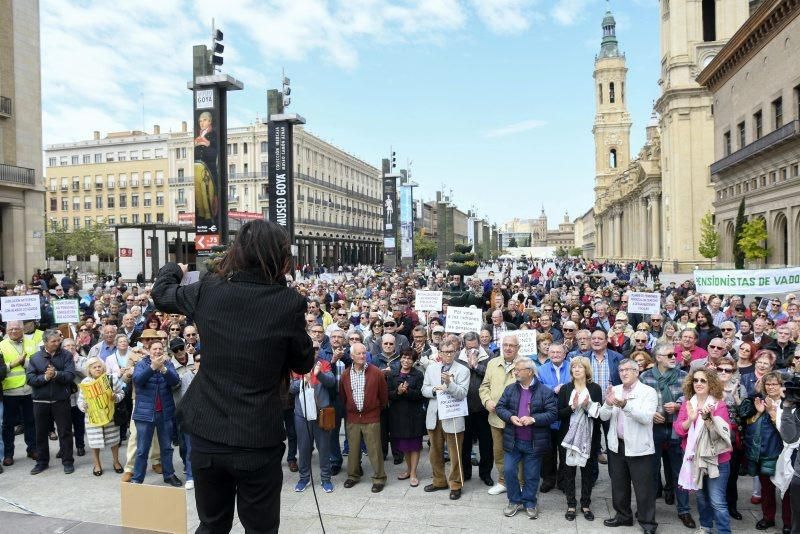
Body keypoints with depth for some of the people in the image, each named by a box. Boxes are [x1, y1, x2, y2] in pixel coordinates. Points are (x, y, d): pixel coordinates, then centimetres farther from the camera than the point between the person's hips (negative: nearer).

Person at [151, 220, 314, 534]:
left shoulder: (208, 291, -4)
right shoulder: (289, 303, -13)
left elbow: (161, 294, 16)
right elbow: (304, 364, -1)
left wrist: (173, 269, 37)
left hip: (207, 434, 3)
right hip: (259, 440, -3)